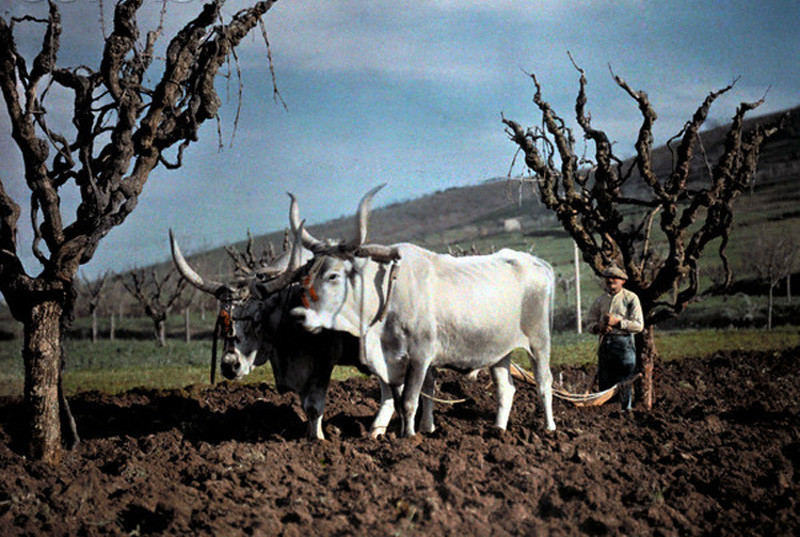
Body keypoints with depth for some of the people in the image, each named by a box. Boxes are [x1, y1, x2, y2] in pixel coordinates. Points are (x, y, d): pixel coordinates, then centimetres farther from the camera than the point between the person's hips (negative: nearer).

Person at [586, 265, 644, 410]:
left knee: (625, 383, -4)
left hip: (624, 344, -4)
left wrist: (618, 322, -15)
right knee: (605, 382, 6)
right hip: (605, 343, 4)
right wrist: (599, 327, -8)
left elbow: (639, 326, -6)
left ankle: (626, 409, 2)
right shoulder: (600, 300, 14)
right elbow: (589, 322, 15)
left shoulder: (631, 298, 1)